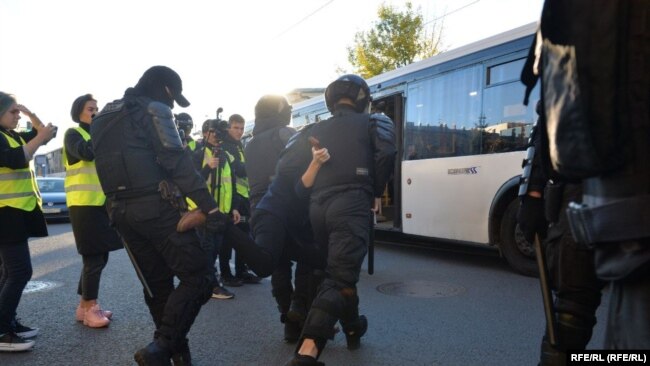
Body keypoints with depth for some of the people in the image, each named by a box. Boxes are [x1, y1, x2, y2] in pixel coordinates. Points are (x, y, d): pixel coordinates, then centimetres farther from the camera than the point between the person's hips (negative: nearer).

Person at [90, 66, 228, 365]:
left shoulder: (103, 118, 22)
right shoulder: (154, 110, -4)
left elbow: (110, 163, 20)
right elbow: (176, 161, -17)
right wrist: (209, 206, -21)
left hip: (120, 211, 9)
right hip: (155, 208, -8)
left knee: (157, 284, 15)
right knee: (197, 277, -6)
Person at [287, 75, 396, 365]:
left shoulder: (316, 130, 22)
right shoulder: (372, 122, 12)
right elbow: (386, 154, -7)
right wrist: (376, 191, 5)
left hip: (318, 207, 5)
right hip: (351, 205, -5)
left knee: (340, 268, 23)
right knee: (339, 276, -9)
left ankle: (353, 328, 40)